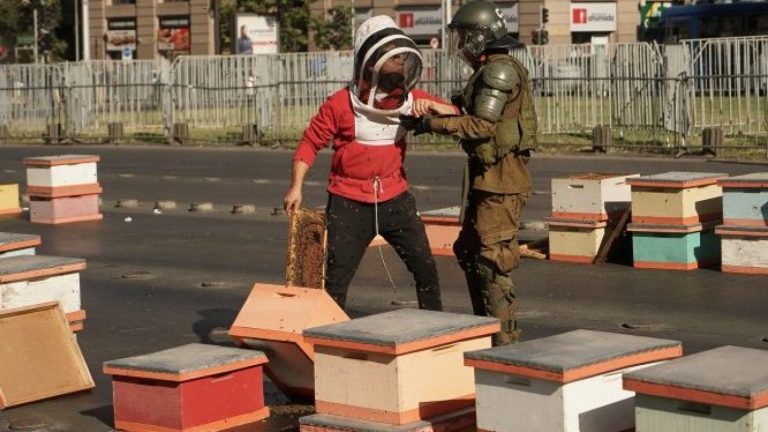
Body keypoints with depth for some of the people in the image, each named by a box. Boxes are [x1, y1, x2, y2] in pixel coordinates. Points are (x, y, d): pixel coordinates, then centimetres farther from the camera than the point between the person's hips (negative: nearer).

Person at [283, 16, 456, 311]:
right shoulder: (342, 103, -12)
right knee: (336, 280, -1)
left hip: (395, 199, 4)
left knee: (426, 270, 7)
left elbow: (455, 114, 4)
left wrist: (429, 105, -16)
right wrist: (296, 187, -16)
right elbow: (310, 143, -7)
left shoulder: (410, 98, 1)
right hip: (349, 203, -4)